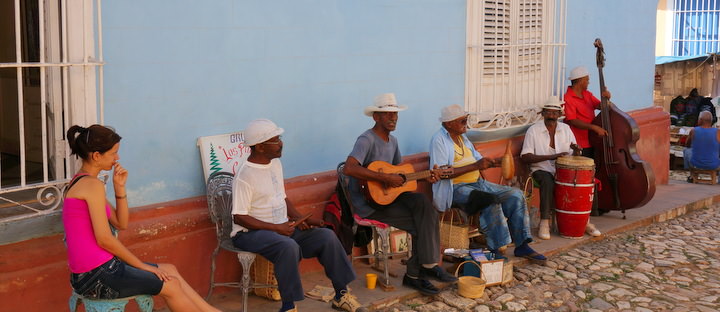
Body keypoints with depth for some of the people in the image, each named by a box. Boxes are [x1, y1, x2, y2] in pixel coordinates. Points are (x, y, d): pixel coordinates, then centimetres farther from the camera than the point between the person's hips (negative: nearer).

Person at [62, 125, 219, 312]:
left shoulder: (80, 182, 15)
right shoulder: (92, 185, -16)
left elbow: (121, 224, 14)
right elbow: (104, 239, -20)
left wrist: (119, 187, 1)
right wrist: (141, 265, -9)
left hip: (89, 273, 10)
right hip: (97, 277, -10)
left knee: (169, 270, 16)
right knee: (170, 285, 2)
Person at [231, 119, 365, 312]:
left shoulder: (275, 164, 9)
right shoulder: (245, 176, -17)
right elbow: (239, 217, -19)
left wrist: (300, 220, 2)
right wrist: (276, 228, -21)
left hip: (282, 227, 8)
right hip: (251, 233, -8)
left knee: (326, 236, -8)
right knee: (288, 246, -37)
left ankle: (341, 295, 3)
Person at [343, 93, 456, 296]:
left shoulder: (392, 141, 13)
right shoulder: (367, 140, -17)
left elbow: (400, 172, 22)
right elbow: (349, 168, -33)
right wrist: (385, 178, -31)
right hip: (369, 203, -8)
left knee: (423, 204, -16)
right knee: (422, 221, -17)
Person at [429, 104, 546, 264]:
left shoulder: (462, 137, 16)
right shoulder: (439, 140, -11)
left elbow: (478, 159, 21)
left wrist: (497, 162, 0)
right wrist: (475, 166, -24)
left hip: (477, 182, 9)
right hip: (456, 188, -9)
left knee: (516, 195, -5)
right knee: (491, 203, -32)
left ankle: (521, 245, -2)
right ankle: (495, 250, -19)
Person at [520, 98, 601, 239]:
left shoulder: (565, 129, 9)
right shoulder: (533, 130, -3)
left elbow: (574, 156, 9)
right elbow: (525, 157, -13)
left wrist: (576, 150, -17)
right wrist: (550, 156, -22)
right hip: (542, 170, -3)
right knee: (548, 182, -36)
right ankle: (545, 221, -27)